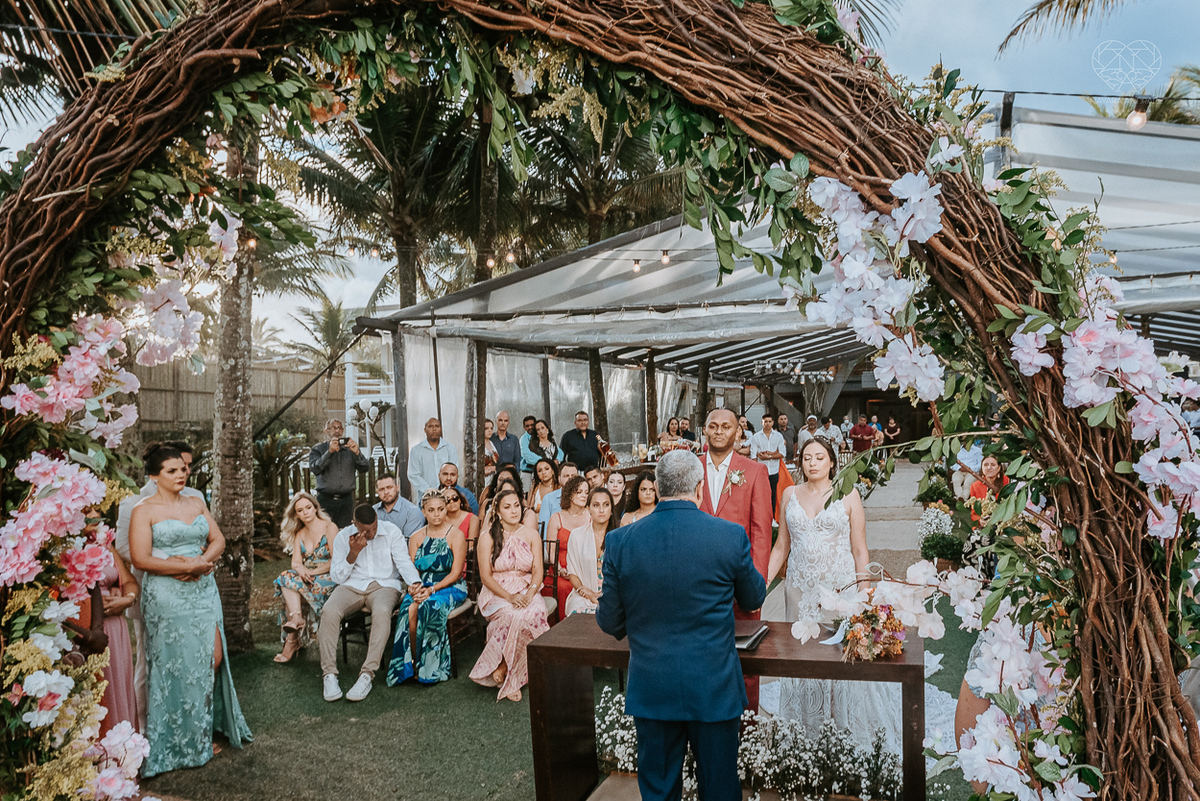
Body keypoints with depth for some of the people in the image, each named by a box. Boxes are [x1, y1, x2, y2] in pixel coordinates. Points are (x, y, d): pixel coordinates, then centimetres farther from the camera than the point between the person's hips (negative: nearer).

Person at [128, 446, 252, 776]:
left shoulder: (196, 503, 12)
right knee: (177, 663, 2)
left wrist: (202, 560, -12)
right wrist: (188, 568, -16)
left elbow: (218, 540, 9)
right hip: (167, 596, -5)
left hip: (203, 589, 5)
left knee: (214, 657, 3)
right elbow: (140, 559, -13)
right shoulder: (144, 511, -5)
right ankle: (180, 738, 17)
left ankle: (208, 722, 23)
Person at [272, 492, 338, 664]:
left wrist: (312, 572, -18)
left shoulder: (329, 527, -3)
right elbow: (295, 562, 5)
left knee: (292, 584, -28)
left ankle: (292, 640, -28)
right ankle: (297, 617, -41)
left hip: (328, 578, -6)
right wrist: (300, 569, -18)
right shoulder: (299, 534, 17)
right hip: (308, 579, 6)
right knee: (287, 577, -25)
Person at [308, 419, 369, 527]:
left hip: (346, 500, 2)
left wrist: (357, 453, -14)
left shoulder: (350, 449, 12)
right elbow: (315, 469, -8)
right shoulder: (318, 449, 9)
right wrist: (330, 452, -17)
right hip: (326, 500, -2)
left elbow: (364, 468, 3)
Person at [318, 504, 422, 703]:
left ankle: (367, 674, -33)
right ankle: (329, 675, -23)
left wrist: (415, 582, -26)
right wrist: (353, 553, -13)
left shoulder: (391, 532, 1)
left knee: (382, 612, -37)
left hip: (384, 585, -2)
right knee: (329, 612, -30)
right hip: (352, 586, 2)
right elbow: (336, 577, 3)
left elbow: (404, 562, -5)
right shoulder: (343, 536, 5)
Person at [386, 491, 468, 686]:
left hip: (450, 588, -3)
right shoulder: (416, 537, 11)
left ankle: (429, 668, -20)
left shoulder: (456, 535, -2)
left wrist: (431, 590, -18)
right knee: (409, 608, -30)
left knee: (430, 606, -34)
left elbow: (455, 573, -7)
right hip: (422, 588, 3)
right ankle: (411, 663, -18)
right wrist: (417, 590, -14)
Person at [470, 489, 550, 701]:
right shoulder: (487, 536, -1)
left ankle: (504, 667, -15)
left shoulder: (531, 534, 7)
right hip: (495, 594, -2)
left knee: (537, 611, -32)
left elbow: (538, 572, 2)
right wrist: (509, 597, -19)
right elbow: (485, 576, -5)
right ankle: (511, 678, -16)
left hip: (526, 592, 3)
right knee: (516, 615, -34)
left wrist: (528, 595, -18)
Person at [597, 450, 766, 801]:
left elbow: (609, 620, -3)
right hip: (714, 689, -1)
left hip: (650, 689, 1)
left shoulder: (620, 540, -11)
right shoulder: (731, 536, -14)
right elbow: (754, 598, 3)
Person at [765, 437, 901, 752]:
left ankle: (848, 730, 12)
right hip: (800, 589, 3)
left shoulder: (847, 495, 1)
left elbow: (860, 551, 0)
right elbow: (781, 546, 12)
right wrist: (762, 582, 3)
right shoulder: (790, 494, 8)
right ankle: (808, 732, 19)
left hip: (841, 587, -2)